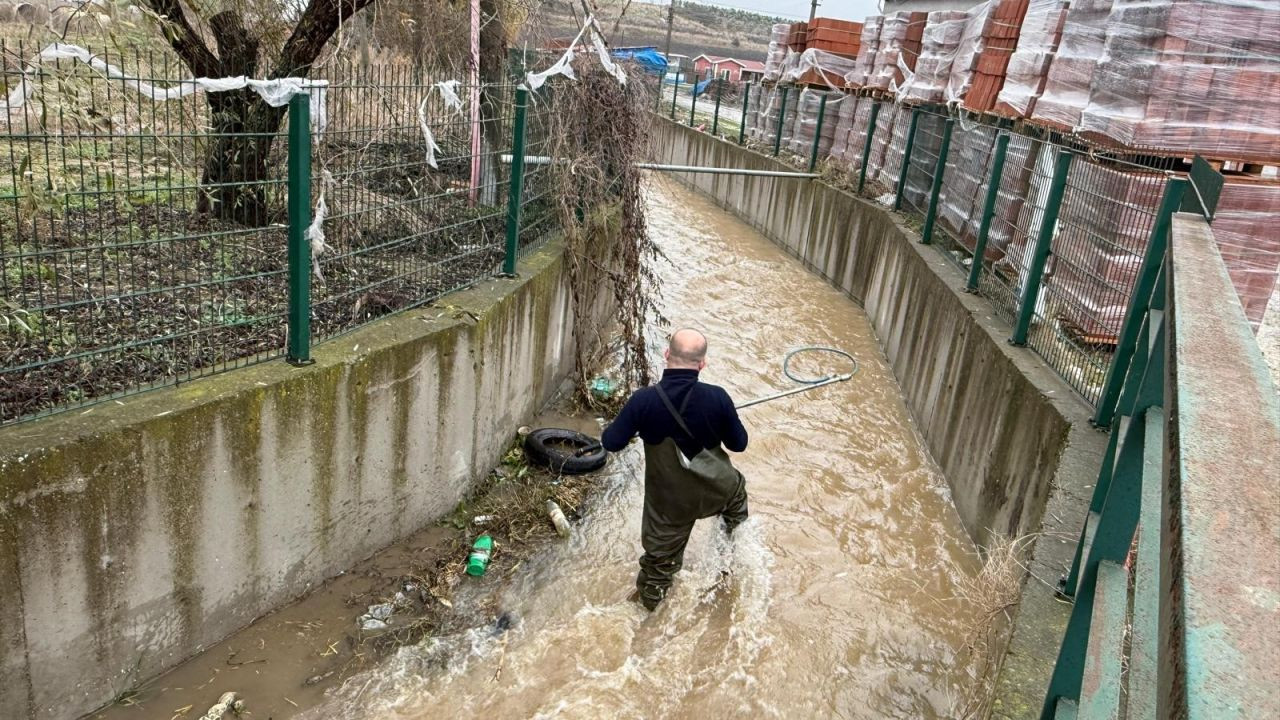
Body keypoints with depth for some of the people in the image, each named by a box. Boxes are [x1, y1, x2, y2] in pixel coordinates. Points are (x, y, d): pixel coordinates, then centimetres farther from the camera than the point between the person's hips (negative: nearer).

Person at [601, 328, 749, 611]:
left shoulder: (644, 400, -24)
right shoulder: (717, 398, -24)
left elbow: (611, 442, -13)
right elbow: (739, 444, -9)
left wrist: (632, 422, 7)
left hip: (668, 500, -1)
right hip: (717, 490, 1)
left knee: (660, 550, 21)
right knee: (736, 487, 36)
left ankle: (650, 596, 41)